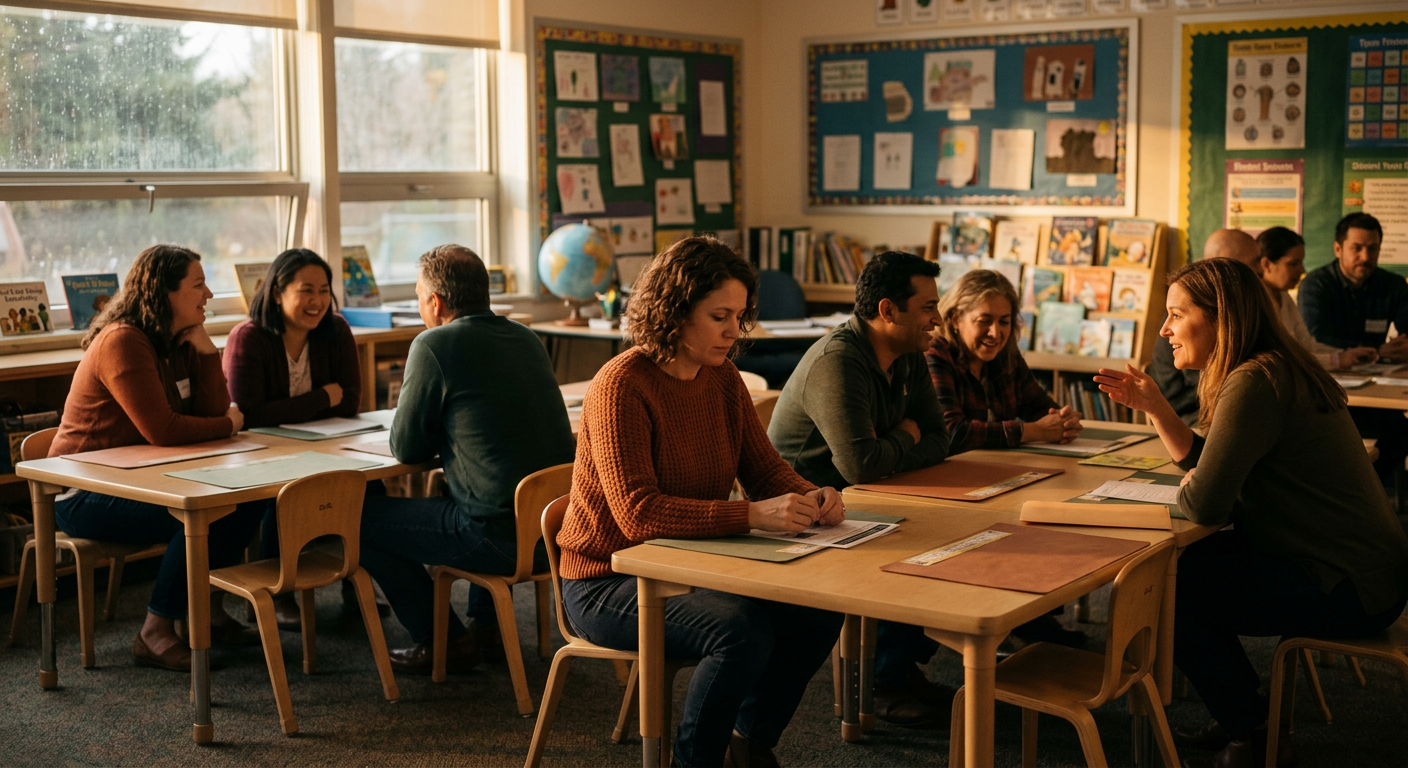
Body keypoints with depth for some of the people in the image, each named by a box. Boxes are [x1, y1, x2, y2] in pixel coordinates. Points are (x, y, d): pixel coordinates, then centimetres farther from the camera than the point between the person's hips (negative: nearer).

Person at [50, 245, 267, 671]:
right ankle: (155, 634, -14)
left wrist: (205, 347, -9)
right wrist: (228, 425, -13)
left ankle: (208, 608, 10)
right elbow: (162, 431, -29)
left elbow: (213, 412, 0)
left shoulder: (179, 343, 8)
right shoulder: (122, 342, -21)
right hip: (86, 496, -9)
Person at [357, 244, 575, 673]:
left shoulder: (435, 345, -11)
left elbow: (405, 450, -4)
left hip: (504, 539, -8)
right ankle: (487, 622, 38)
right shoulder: (526, 338, 11)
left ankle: (445, 643, 15)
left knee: (363, 518, 8)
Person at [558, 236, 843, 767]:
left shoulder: (723, 379, 4)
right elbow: (638, 513, -29)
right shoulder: (621, 385, -20)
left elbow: (765, 469, 7)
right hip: (608, 581, -7)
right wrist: (753, 515, -37)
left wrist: (810, 498, -17)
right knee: (743, 631, -30)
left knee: (818, 610, -11)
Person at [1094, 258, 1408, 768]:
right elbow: (1210, 464, 15)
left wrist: (1185, 490, -5)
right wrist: (1152, 405, 7)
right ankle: (1239, 715, 25)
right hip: (1353, 568, 10)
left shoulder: (1254, 384, -23)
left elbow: (1205, 504, -27)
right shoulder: (1274, 371, 10)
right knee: (1178, 562, 14)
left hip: (1349, 591, -10)